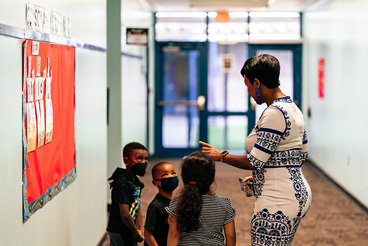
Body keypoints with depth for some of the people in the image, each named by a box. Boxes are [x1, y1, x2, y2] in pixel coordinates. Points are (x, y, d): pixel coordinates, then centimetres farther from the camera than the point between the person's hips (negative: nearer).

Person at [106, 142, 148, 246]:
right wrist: (137, 234, -15)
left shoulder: (135, 181, 9)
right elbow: (125, 214, -25)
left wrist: (139, 230, 5)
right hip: (120, 233, -9)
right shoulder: (122, 183, -21)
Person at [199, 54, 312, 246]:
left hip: (279, 201, -11)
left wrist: (221, 156, -3)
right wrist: (259, 177, 19)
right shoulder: (293, 108, 13)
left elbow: (255, 162, -18)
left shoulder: (274, 113, -17)